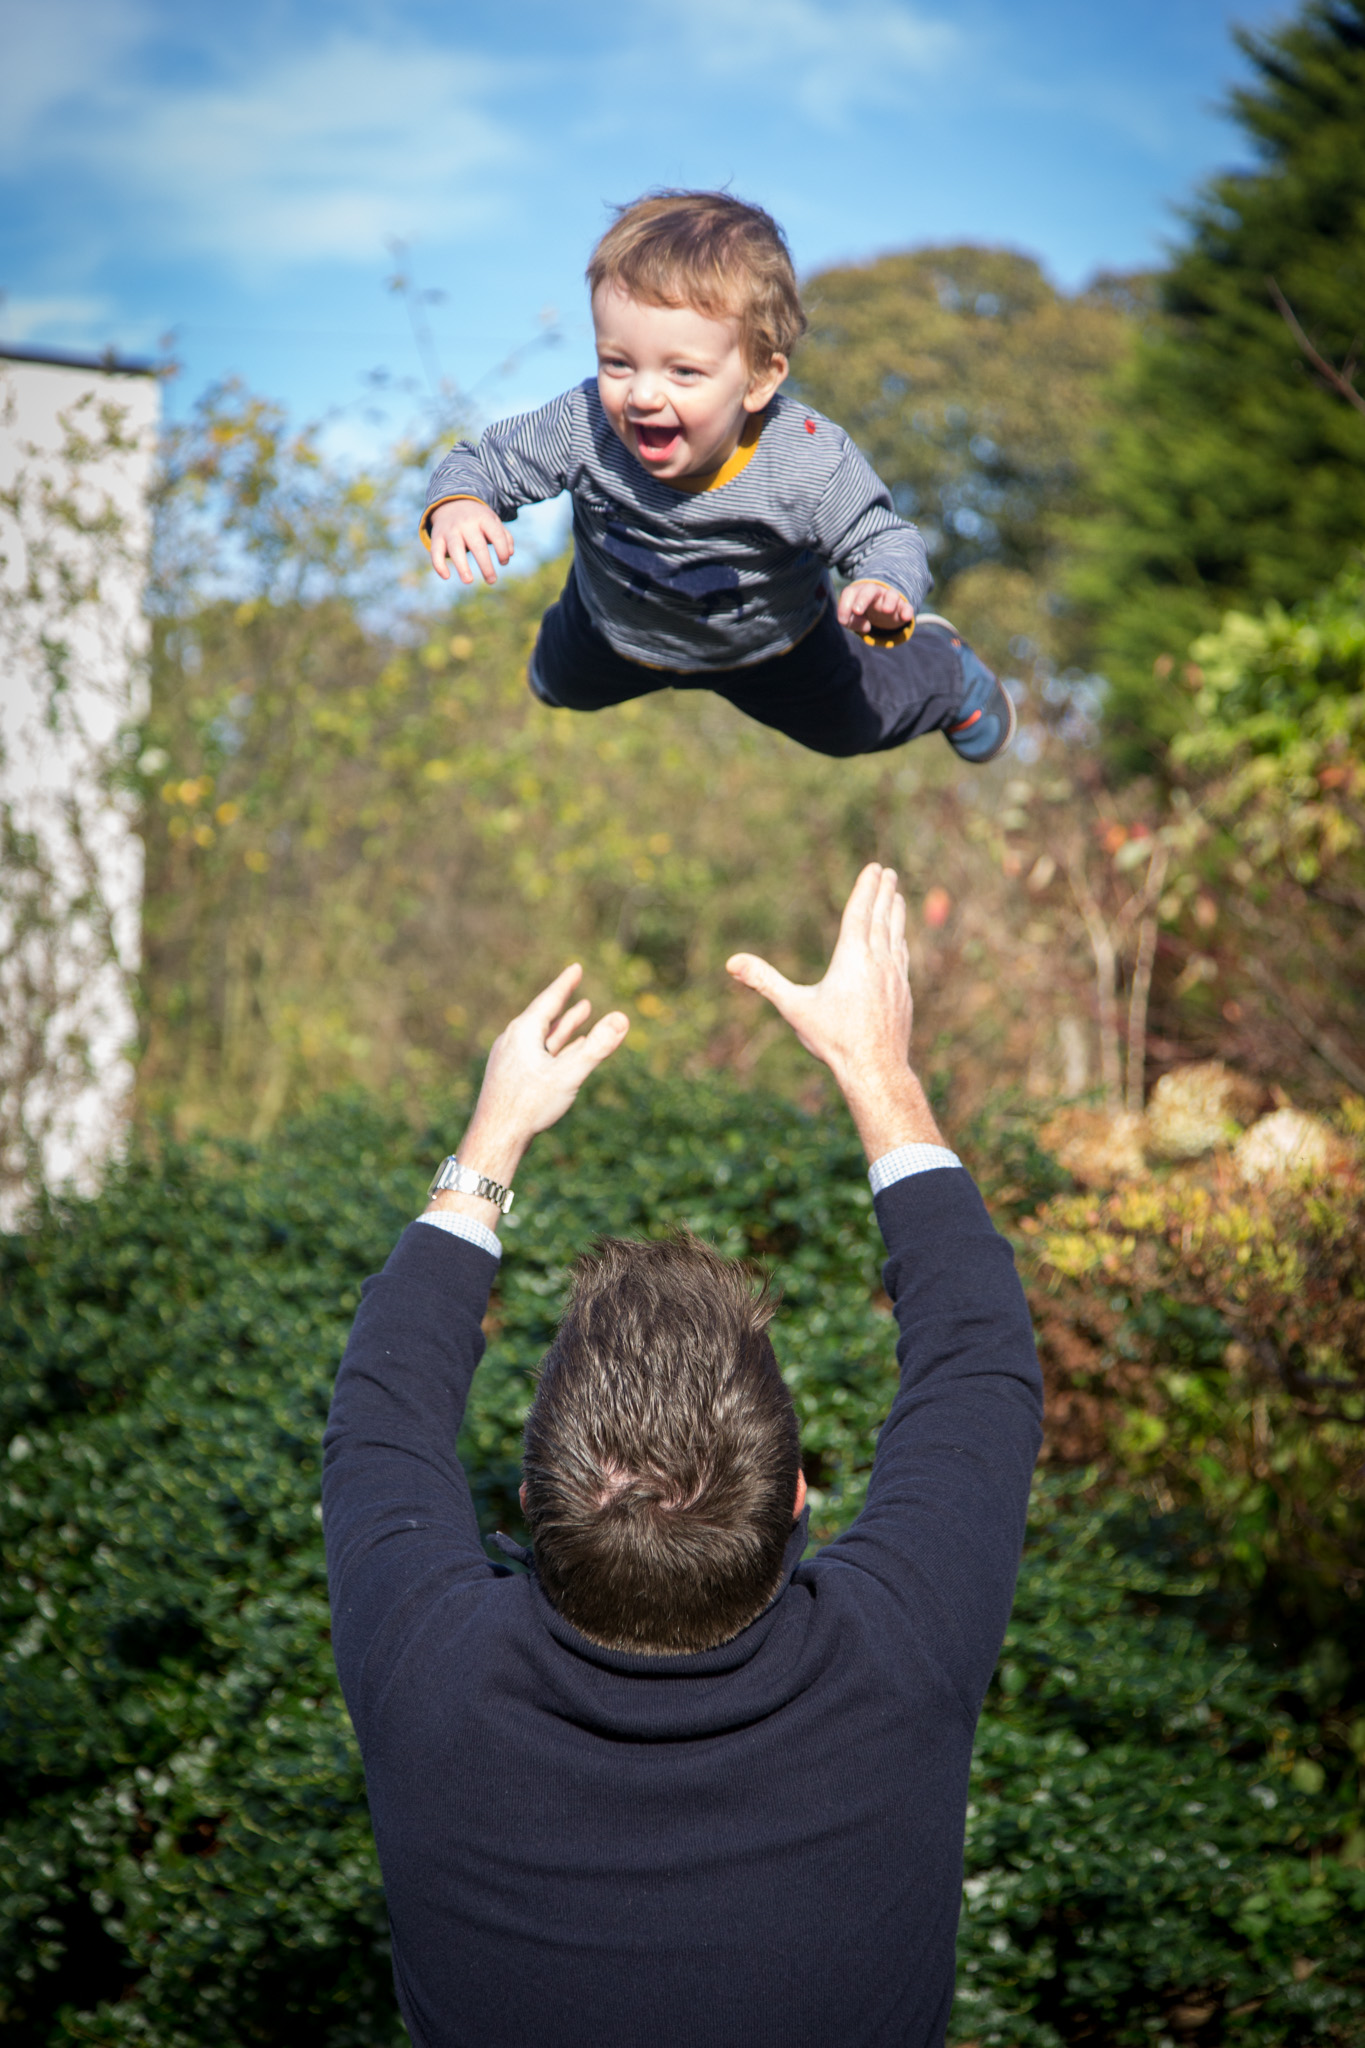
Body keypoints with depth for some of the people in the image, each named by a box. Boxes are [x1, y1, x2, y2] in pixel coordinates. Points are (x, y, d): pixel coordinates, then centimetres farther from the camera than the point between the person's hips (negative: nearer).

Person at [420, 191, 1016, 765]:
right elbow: (483, 462, -24)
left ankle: (943, 665, 56)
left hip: (766, 652, -1)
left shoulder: (812, 464, -42)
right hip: (616, 634, 2)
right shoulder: (584, 427, -38)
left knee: (852, 722, 25)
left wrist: (885, 592, -51)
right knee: (563, 686, 32)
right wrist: (457, 504, -49)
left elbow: (886, 539, -27)